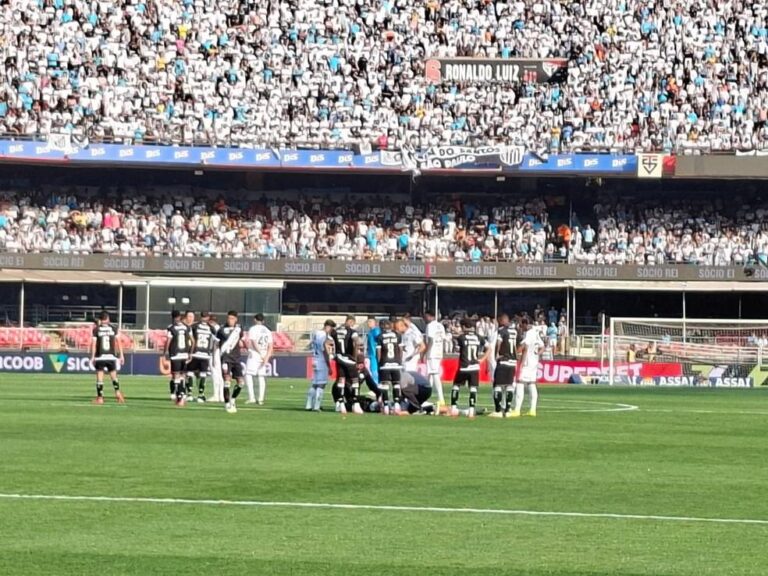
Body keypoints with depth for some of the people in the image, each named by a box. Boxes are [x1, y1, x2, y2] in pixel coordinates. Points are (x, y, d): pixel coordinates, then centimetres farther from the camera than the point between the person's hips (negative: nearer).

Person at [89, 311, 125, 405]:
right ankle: (117, 392, -9)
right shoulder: (113, 328, 2)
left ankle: (100, 397, 1)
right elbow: (118, 342, 2)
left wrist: (92, 357, 0)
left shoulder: (96, 329, -2)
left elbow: (93, 344, -4)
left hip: (100, 357, -2)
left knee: (99, 378, 3)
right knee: (113, 376, 12)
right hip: (111, 356, 2)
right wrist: (121, 355, 6)